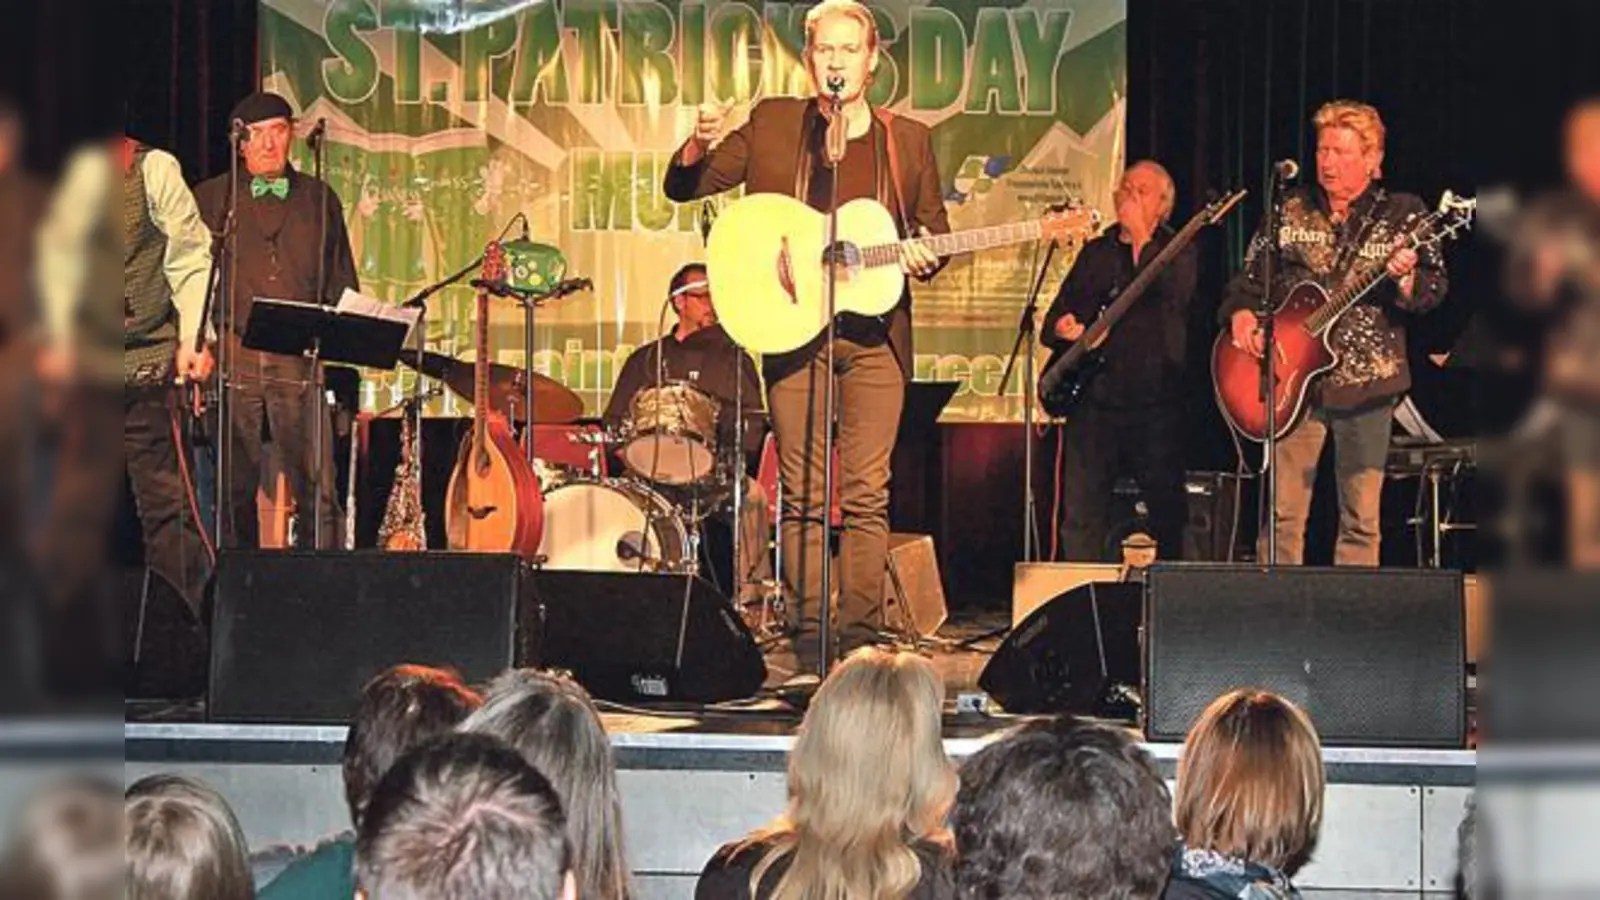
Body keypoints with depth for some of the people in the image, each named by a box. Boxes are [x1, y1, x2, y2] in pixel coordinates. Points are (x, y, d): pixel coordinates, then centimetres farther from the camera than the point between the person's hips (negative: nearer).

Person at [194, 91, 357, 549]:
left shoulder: (319, 199, 15)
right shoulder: (210, 199, 12)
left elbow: (342, 283, 17)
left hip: (300, 360, 0)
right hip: (232, 357, 0)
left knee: (316, 490, -7)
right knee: (234, 490, 2)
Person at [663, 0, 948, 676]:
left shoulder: (908, 141, 10)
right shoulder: (772, 123, 8)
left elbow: (935, 231, 17)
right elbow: (684, 189, 7)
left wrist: (922, 256, -6)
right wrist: (700, 146, -15)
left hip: (876, 335, 1)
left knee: (867, 494, -2)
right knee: (804, 495, -1)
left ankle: (859, 632, 4)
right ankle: (808, 629, 6)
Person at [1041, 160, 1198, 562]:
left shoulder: (1178, 251, 6)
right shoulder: (1095, 252, 17)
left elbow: (1174, 292, -16)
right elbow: (1054, 318, 19)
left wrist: (1141, 235, -9)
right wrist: (1061, 329, -5)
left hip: (1155, 403, -3)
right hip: (1094, 397, 3)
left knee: (1169, 512, -1)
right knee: (1081, 517, 0)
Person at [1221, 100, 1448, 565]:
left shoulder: (1403, 214, 3)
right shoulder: (1290, 210, 9)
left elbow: (1434, 290, -2)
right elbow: (1251, 276, 16)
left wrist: (1406, 278, -23)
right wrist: (1241, 312, -4)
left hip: (1366, 382, -1)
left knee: (1362, 518, 2)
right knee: (1283, 512, -3)